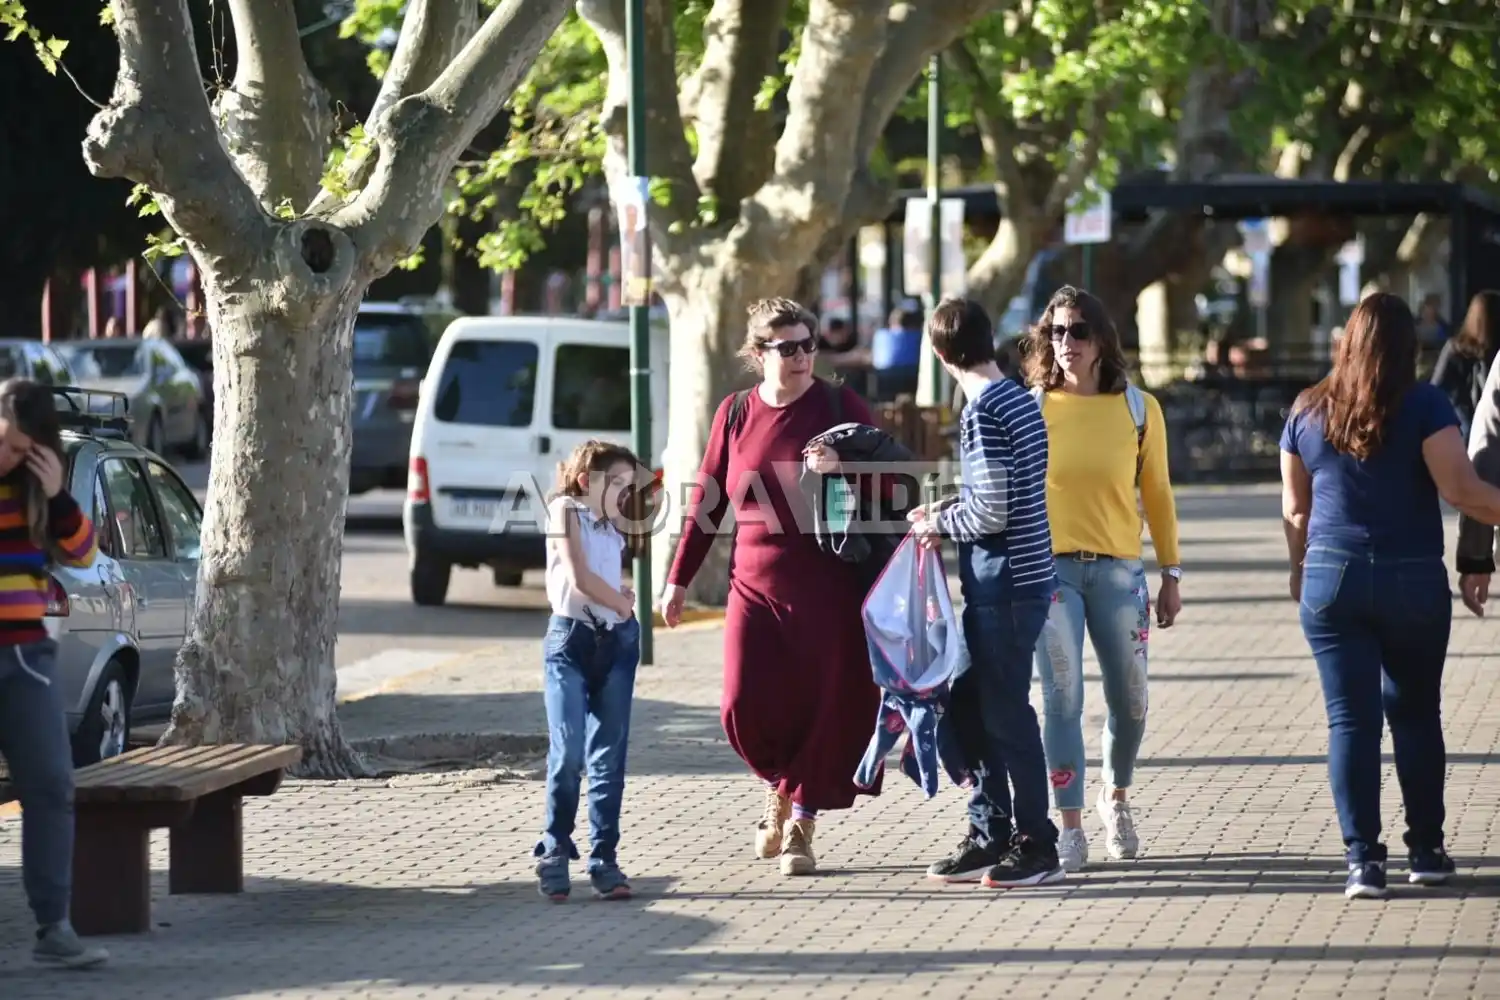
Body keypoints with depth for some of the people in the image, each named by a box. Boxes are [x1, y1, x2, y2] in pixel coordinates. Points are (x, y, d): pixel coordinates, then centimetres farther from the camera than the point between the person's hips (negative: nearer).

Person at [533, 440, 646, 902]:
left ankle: (604, 859, 1)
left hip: (616, 642, 6)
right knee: (568, 752, -13)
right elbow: (579, 577, -9)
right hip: (570, 639, -6)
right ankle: (555, 851, 0)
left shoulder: (614, 528, 19)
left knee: (609, 758, 0)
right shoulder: (565, 510, -1)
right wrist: (622, 604, 3)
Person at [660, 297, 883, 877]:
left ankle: (800, 825, 13)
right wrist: (679, 579, 13)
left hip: (829, 589, -2)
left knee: (826, 706, -3)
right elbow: (706, 499, 14)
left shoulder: (839, 407, 1)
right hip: (756, 586, 2)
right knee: (746, 709, -8)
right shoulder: (736, 414, 7)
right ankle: (781, 787, 23)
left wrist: (844, 466, -20)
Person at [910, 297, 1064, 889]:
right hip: (1020, 578, 9)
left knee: (1006, 712, -2)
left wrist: (939, 522, -5)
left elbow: (992, 512, -21)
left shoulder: (983, 412, -17)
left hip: (1005, 581, -9)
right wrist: (949, 519, 13)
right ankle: (990, 836, 21)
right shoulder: (1020, 400, 12)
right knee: (972, 706, 15)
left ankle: (1037, 848, 3)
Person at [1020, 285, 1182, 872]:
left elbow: (1157, 493, 9)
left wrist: (1171, 575, 9)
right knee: (1062, 700, -8)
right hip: (1050, 569, -1)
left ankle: (1116, 798, 34)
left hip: (1117, 570, 2)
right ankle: (1069, 828, -3)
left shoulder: (1138, 409, 3)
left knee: (1129, 702, 8)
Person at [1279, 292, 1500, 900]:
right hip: (1413, 581, -1)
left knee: (1351, 719, 1)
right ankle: (1426, 849, 17)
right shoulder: (1423, 406, -6)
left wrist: (1301, 571, 25)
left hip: (1331, 578, 1)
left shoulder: (1307, 413, 5)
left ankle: (1363, 858, -5)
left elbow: (1295, 509, 12)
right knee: (1416, 713, 13)